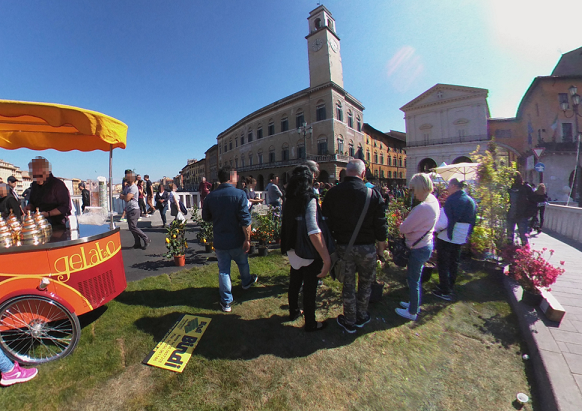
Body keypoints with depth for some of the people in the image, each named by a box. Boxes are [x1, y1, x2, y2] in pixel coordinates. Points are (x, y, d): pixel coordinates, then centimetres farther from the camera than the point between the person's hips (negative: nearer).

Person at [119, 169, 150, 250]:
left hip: (134, 210, -10)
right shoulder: (127, 187, 16)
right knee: (131, 228, 10)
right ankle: (137, 243, 15)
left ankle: (146, 239, -4)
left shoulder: (133, 187, -15)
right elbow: (121, 196, 13)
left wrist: (123, 196, -2)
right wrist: (125, 196, -8)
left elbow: (127, 198, -23)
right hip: (129, 210, 10)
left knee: (132, 227, -13)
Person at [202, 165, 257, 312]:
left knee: (223, 270, 12)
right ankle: (246, 282, 51)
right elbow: (245, 220, -20)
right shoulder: (239, 194, -15)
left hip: (219, 241, 2)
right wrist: (247, 239, -13)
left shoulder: (211, 196, -4)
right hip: (237, 240, -2)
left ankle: (226, 302, 21)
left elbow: (206, 217, 8)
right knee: (242, 263, 25)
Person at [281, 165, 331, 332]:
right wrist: (326, 258, -32)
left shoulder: (289, 200, 1)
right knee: (309, 288, 10)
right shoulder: (309, 198, -21)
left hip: (293, 250, 7)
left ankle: (294, 312, 44)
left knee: (294, 282, 24)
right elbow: (313, 231, -31)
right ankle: (310, 324, 28)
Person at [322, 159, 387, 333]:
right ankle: (361, 317, 37)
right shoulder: (372, 193, -10)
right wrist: (381, 246, 8)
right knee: (365, 283, 20)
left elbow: (326, 221, -4)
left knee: (348, 284, 16)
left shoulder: (332, 193, -7)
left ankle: (349, 322, 30)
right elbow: (380, 225, -6)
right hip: (366, 247, 0)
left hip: (343, 246, 1)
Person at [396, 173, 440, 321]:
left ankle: (412, 312, 27)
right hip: (426, 244, 9)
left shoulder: (423, 207, -30)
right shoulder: (434, 201, 1)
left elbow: (404, 228, -23)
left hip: (419, 248, -9)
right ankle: (415, 304, 43)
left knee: (413, 280, 8)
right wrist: (407, 225, -2)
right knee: (415, 278, 24)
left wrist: (401, 225, -3)